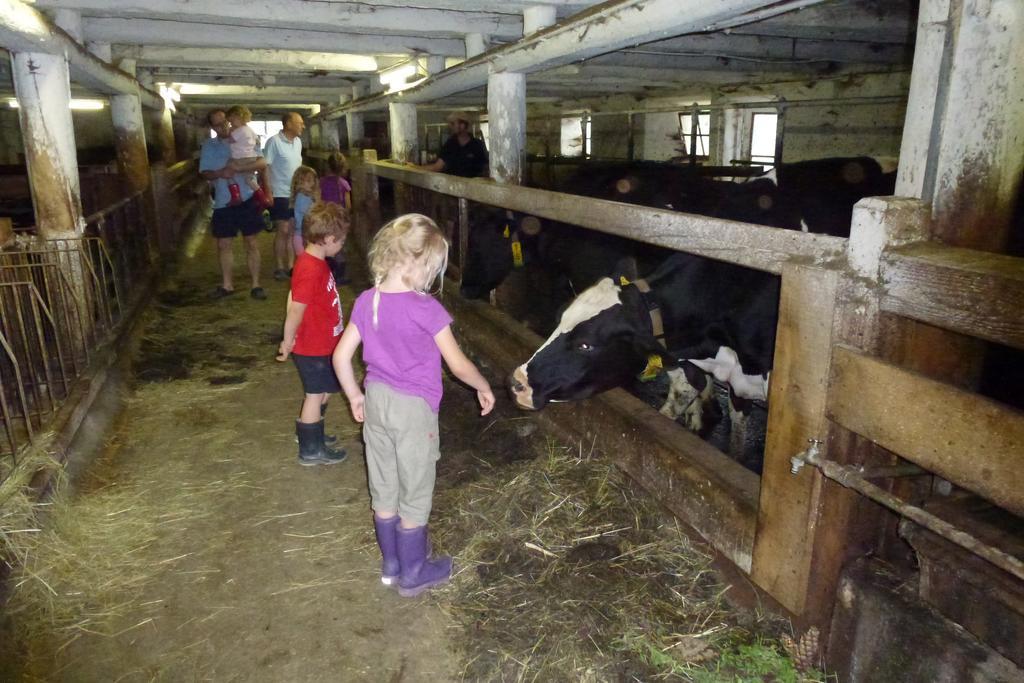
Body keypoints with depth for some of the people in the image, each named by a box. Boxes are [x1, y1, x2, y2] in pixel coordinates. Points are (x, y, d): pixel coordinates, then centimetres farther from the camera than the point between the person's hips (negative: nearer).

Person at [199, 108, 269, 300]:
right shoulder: (208, 146, 6)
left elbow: (262, 163, -11)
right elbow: (204, 173, 3)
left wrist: (239, 167, -26)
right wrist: (220, 173, -18)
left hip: (247, 198, -2)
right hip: (223, 202, 2)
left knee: (252, 243, 3)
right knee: (224, 245, 8)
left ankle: (255, 284, 11)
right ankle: (227, 284, 21)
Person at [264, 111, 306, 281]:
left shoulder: (298, 142, 9)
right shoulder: (274, 141, -13)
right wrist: (268, 192, -19)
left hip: (296, 193, 7)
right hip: (280, 194, -7)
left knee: (292, 231, 9)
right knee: (283, 231, -2)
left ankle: (291, 266, 17)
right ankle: (280, 268, 8)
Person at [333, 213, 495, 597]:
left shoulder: (366, 302, -3)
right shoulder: (426, 309, -21)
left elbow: (341, 355, 1)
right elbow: (458, 365, -15)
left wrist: (355, 396, 15)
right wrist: (484, 388, 3)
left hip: (377, 402, 6)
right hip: (413, 409, -6)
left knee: (383, 490, 20)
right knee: (415, 495, 12)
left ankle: (391, 565, 38)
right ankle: (413, 575, 28)